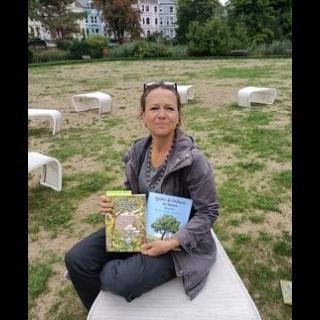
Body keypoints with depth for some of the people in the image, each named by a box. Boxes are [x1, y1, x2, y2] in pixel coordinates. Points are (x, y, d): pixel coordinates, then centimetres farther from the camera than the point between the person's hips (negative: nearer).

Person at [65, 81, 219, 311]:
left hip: (177, 240, -5)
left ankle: (103, 273, 13)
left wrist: (171, 243, -25)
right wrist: (114, 204, -12)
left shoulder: (193, 160, -23)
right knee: (76, 260, -5)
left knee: (122, 280, -27)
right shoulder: (137, 151, -4)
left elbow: (208, 212, -16)